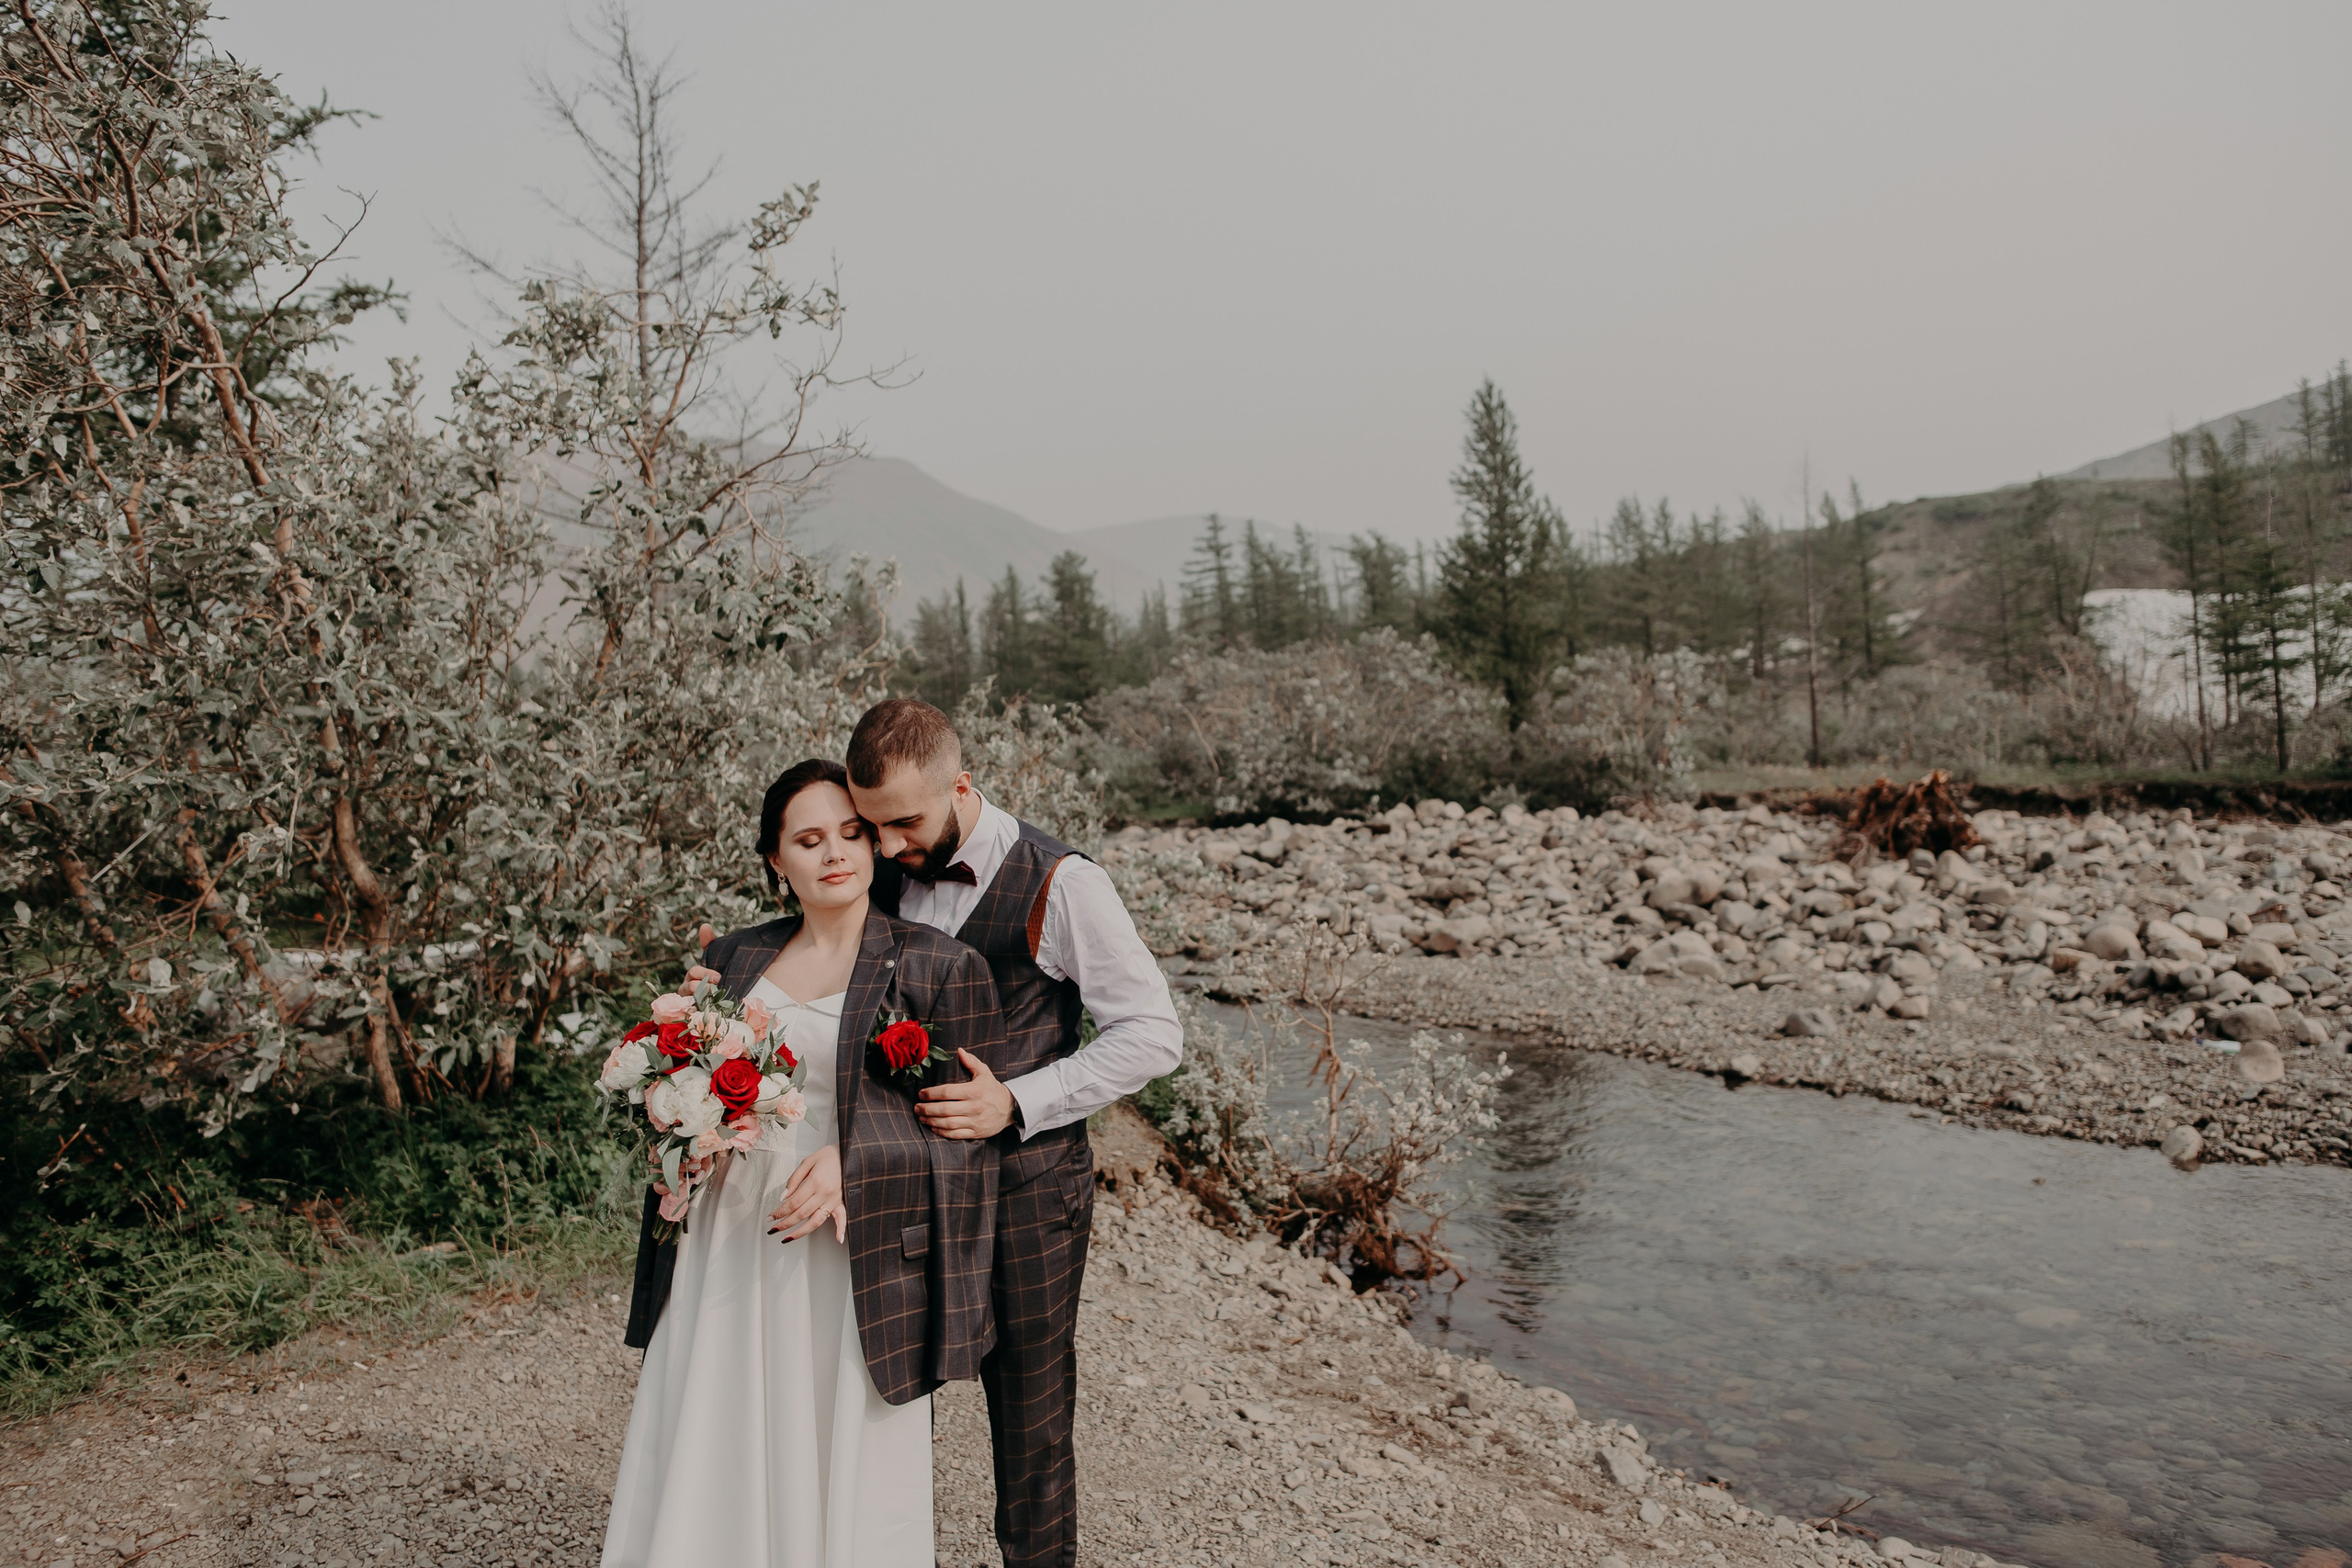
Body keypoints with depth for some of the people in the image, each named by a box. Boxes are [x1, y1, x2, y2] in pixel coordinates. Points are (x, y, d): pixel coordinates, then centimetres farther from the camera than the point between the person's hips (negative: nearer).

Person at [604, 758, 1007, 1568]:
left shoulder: (938, 966, -6)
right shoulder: (734, 958, 8)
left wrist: (852, 1161, -19)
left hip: (847, 1254, -4)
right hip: (728, 1246, 4)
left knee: (845, 1475, 7)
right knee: (710, 1463, 11)